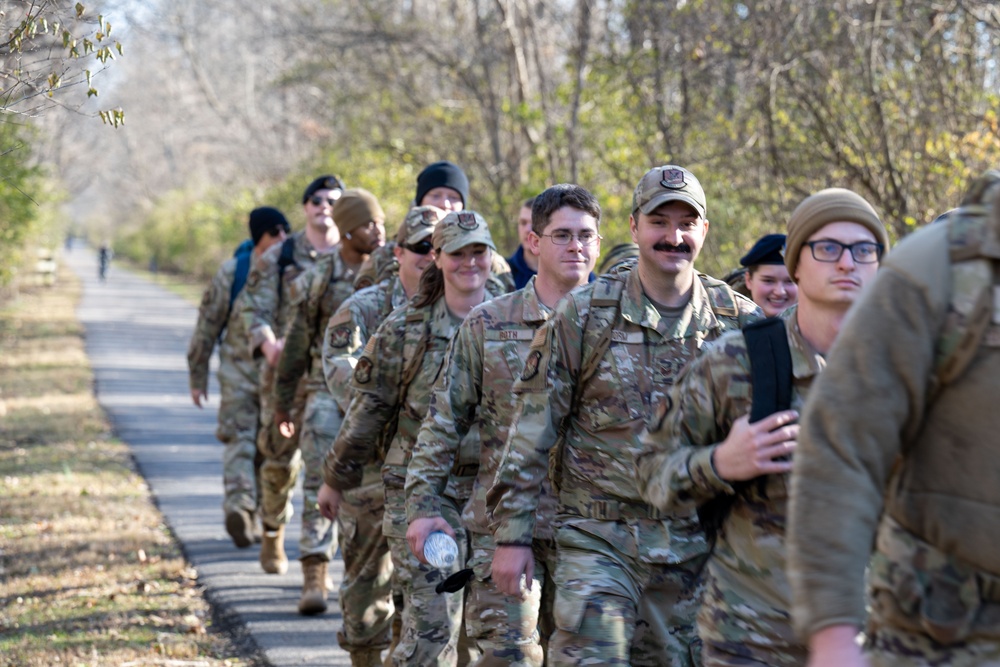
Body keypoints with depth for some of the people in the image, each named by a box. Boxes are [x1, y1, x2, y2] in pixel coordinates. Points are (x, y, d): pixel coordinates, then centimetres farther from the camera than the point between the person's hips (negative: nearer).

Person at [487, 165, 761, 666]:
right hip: (599, 539, -2)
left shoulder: (739, 322, 4)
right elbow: (533, 427, -1)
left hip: (696, 547, 2)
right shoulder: (584, 315, -1)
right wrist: (513, 534, -5)